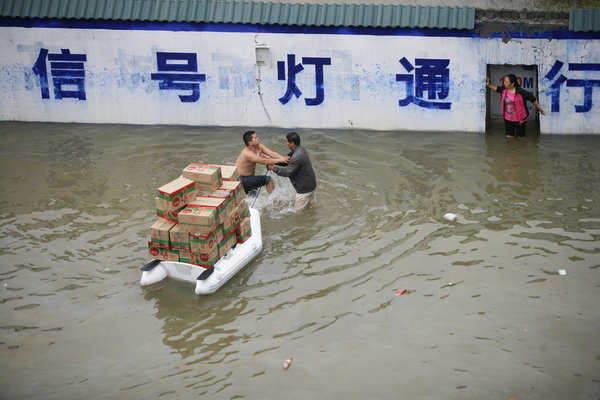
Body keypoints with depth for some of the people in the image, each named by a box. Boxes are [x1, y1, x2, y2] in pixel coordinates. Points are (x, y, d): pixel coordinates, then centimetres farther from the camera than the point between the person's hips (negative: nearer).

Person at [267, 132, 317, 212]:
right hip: (310, 184, 10)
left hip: (304, 188, -10)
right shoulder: (301, 149, 1)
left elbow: (287, 172, -21)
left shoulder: (297, 157, -30)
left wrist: (273, 168, -10)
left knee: (297, 212, 3)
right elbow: (287, 160, 13)